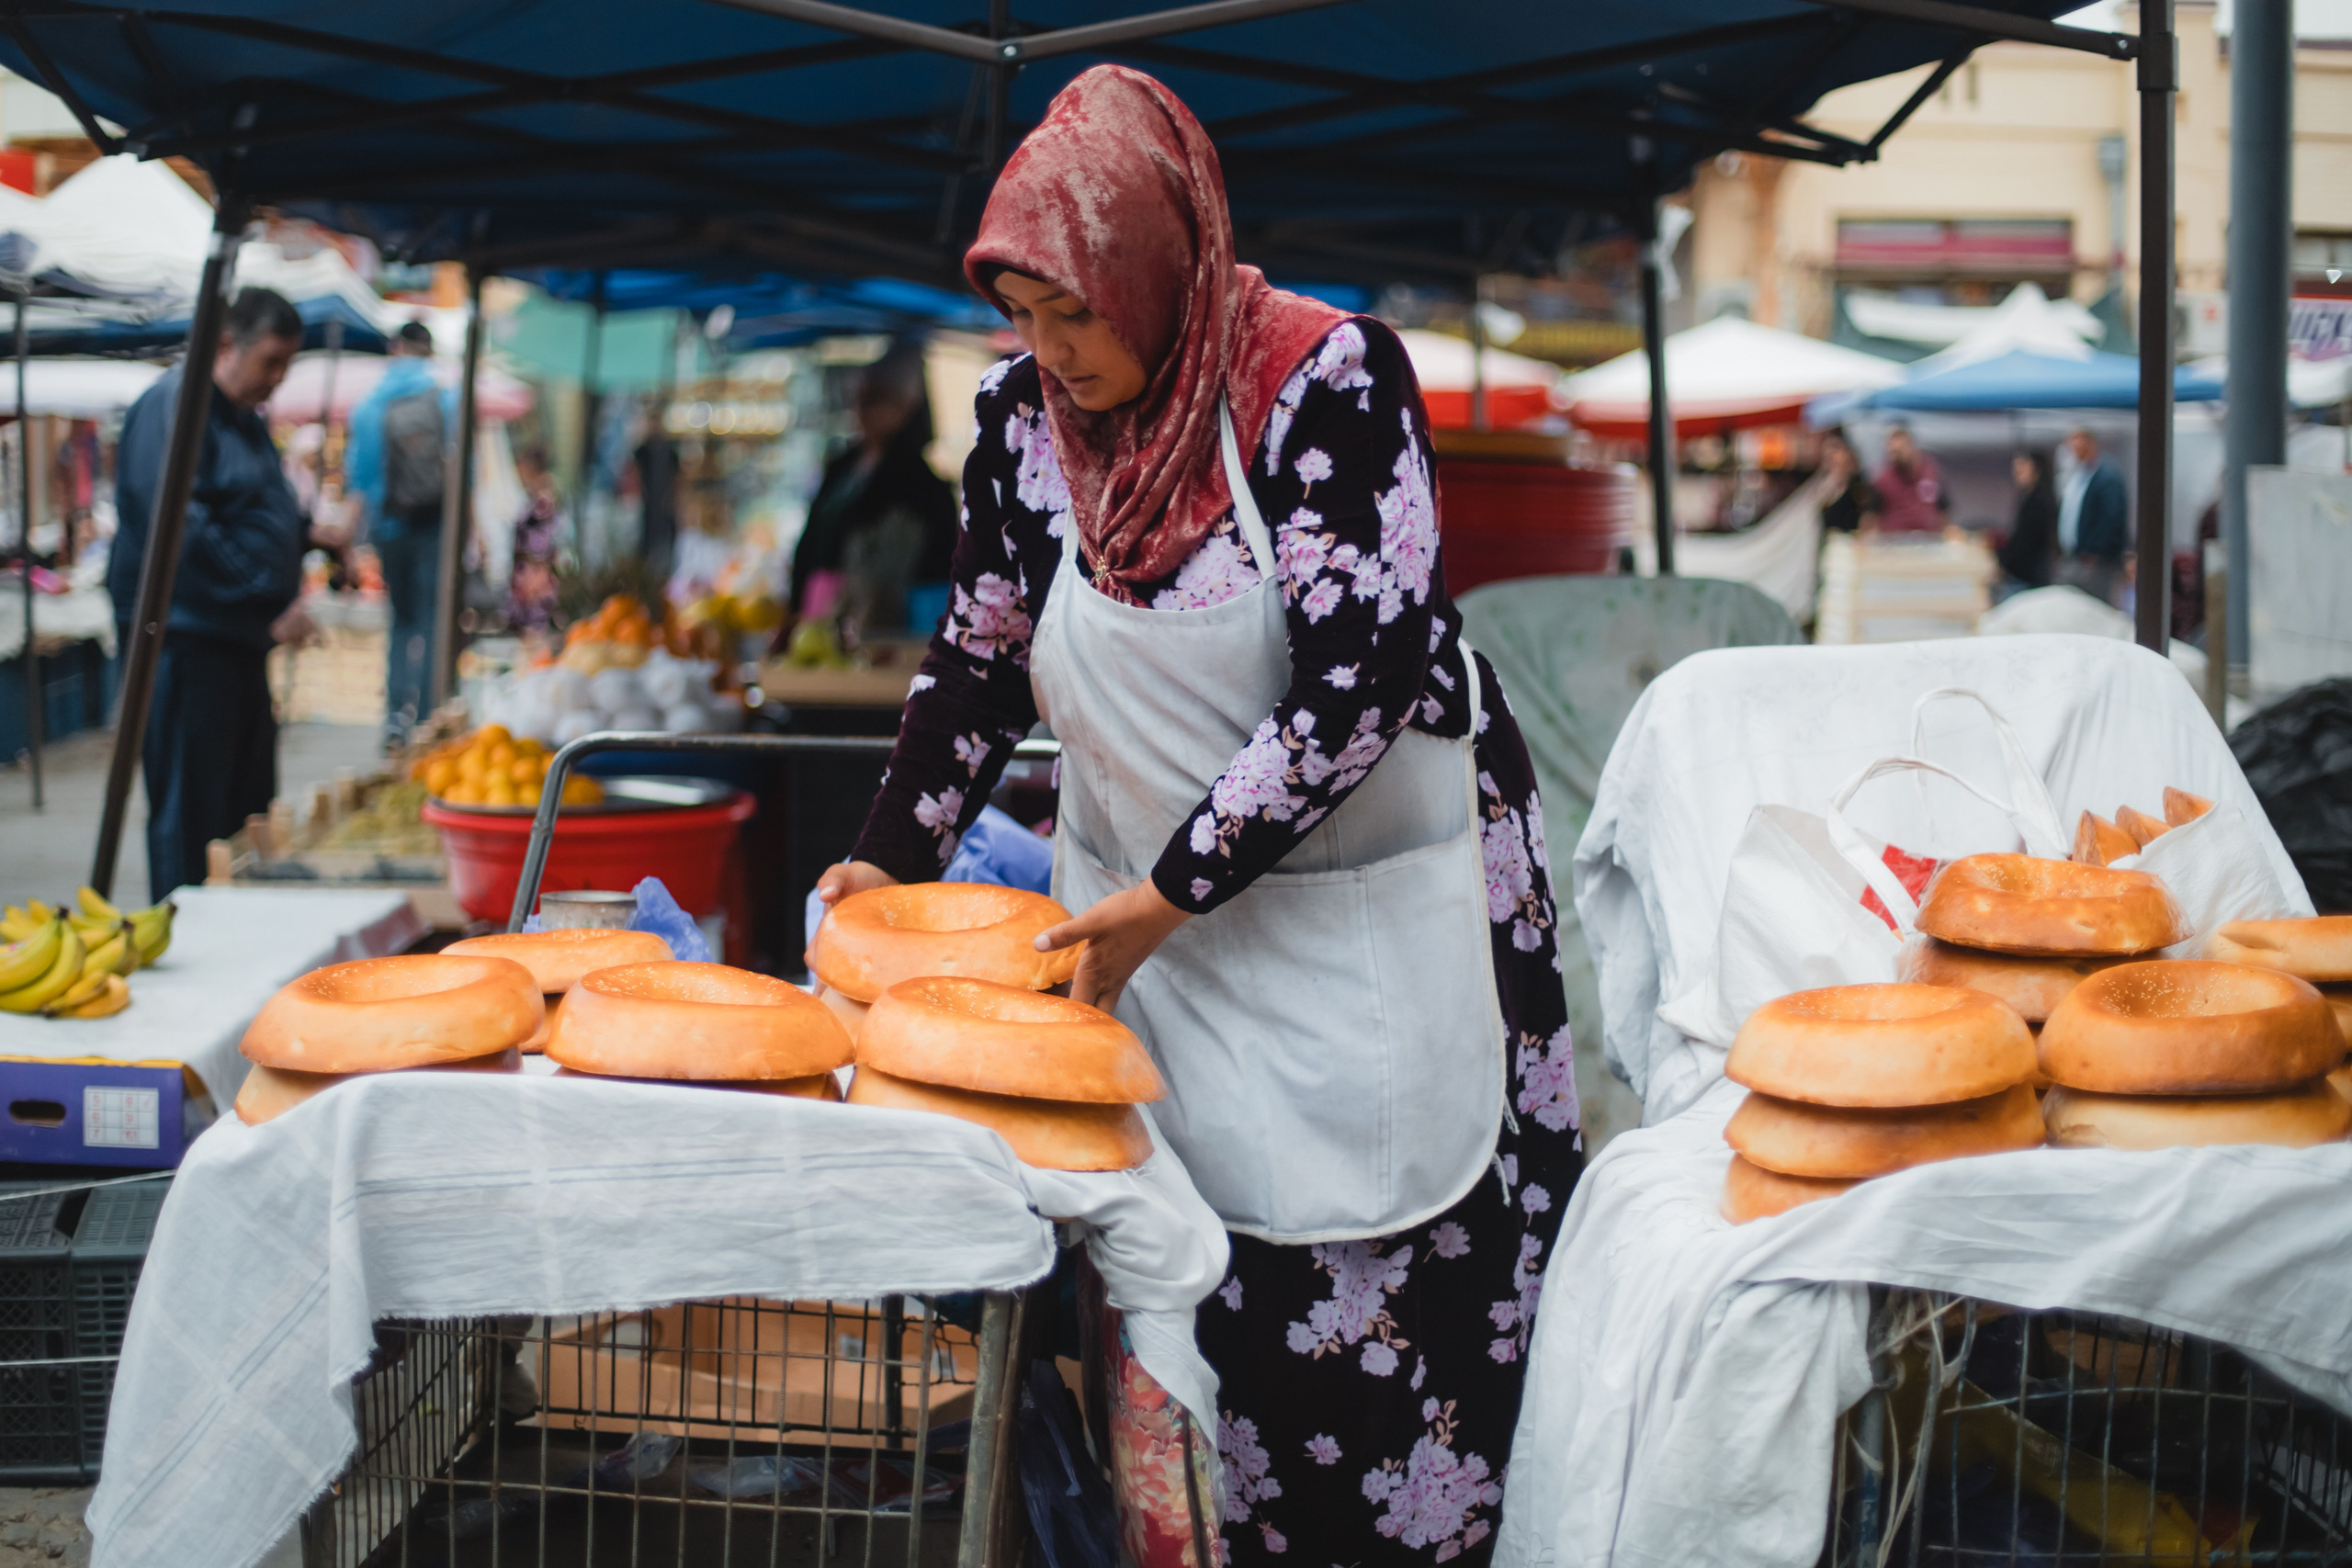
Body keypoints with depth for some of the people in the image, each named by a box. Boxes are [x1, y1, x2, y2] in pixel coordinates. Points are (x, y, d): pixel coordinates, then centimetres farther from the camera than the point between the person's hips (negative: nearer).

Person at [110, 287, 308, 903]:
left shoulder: (247, 419, 19)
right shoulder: (172, 408, -12)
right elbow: (183, 529, -21)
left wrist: (281, 605, 12)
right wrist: (271, 605, -19)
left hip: (241, 640, 10)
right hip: (187, 638, -10)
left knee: (248, 806, 11)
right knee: (189, 812, -6)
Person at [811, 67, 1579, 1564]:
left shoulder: (1330, 374, -17)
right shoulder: (1025, 407, 0)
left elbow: (1356, 685, -21)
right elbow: (982, 655, 12)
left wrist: (1164, 899, -19)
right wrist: (895, 856, 6)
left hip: (1368, 918, -4)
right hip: (1144, 925, 4)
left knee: (1396, 1297, -1)